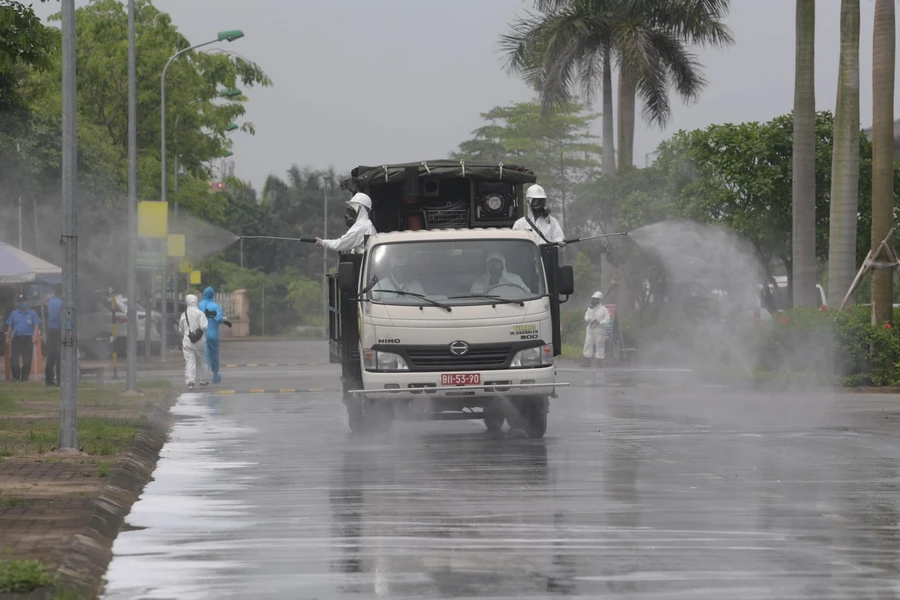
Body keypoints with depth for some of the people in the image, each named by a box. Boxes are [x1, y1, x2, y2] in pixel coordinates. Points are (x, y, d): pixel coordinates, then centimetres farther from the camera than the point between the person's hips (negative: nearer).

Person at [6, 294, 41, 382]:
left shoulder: (32, 314, 6)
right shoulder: (14, 313, 12)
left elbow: (36, 326, 2)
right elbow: (10, 326, 15)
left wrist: (34, 336, -12)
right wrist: (7, 338, 9)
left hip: (28, 339, -2)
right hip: (16, 339, 2)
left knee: (27, 360, 0)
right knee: (13, 359, -4)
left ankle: (24, 376, 10)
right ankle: (16, 376, 6)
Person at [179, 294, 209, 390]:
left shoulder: (184, 314, 2)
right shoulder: (200, 313, -10)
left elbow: (181, 329, 12)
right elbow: (204, 327, -17)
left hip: (187, 341, 1)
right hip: (200, 341, -1)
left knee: (189, 361, -2)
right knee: (202, 361, 14)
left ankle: (190, 382, -15)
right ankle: (203, 381, 23)